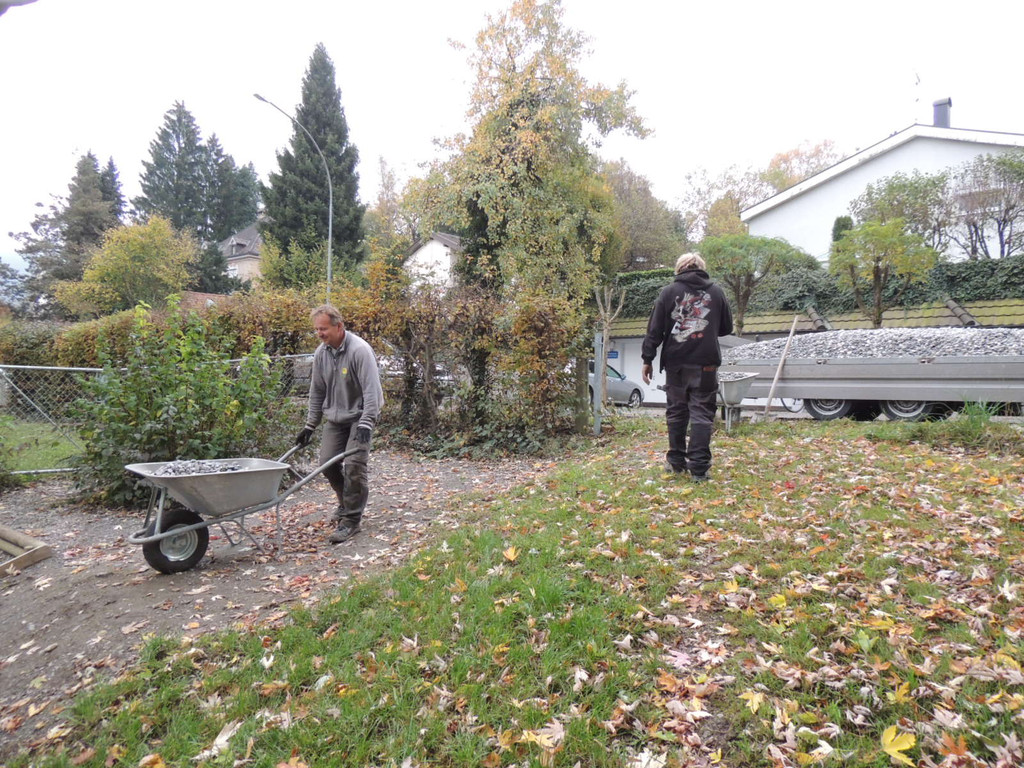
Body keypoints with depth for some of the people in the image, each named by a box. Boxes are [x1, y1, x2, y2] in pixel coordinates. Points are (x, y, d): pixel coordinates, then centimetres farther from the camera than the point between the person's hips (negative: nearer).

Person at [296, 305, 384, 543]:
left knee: (354, 465, -14)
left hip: (359, 416, -6)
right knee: (327, 462, 3)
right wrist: (309, 426, 11)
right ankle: (347, 502, 29)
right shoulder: (321, 353, 1)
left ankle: (351, 519, -1)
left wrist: (365, 424, -31)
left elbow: (372, 390, -25)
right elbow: (317, 392, 10)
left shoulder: (359, 350, -21)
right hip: (334, 417, 7)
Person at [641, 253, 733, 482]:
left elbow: (655, 329, -1)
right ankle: (699, 467, -2)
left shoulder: (668, 291, 3)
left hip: (676, 362, 0)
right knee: (701, 414, 1)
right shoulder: (716, 292, 7)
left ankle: (676, 461, 20)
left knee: (676, 411, 12)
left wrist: (647, 359, 2)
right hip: (705, 363, 0)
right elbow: (726, 328, 16)